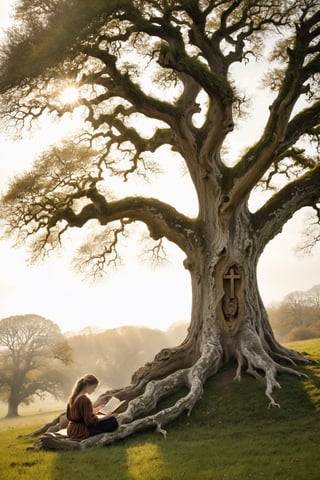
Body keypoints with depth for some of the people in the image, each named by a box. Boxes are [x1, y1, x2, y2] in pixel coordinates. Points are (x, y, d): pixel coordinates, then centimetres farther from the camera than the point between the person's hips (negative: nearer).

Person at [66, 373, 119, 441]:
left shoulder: (73, 397, 5)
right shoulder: (85, 400, -22)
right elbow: (90, 421, -21)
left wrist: (95, 410, 12)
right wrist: (105, 416, -13)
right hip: (81, 432, -9)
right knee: (113, 421, -7)